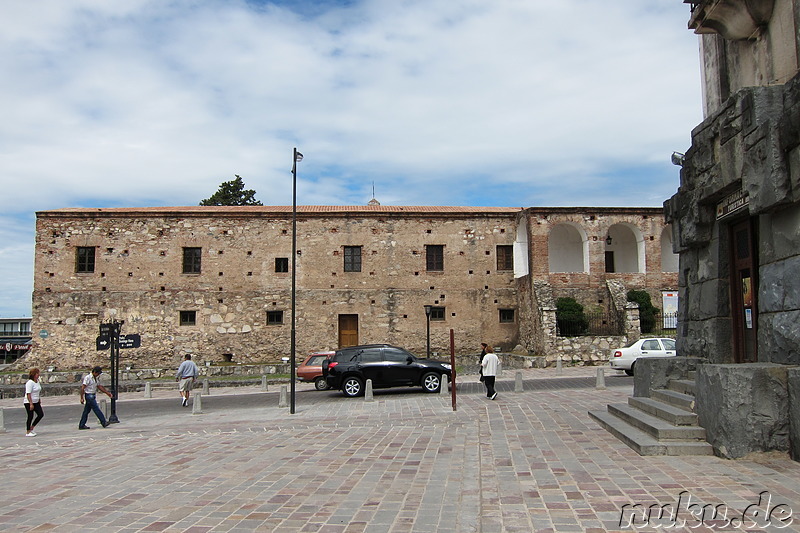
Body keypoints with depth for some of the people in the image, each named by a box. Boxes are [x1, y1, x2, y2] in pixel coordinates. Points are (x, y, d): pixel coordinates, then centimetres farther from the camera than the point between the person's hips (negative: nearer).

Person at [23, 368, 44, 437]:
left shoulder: (37, 381, 8)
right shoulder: (30, 382, -19)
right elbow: (28, 394, -23)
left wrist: (39, 401, 22)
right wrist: (31, 404, -26)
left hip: (36, 402, 9)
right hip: (29, 402, -9)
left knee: (41, 414, 4)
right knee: (30, 417, -2)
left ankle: (31, 428, 18)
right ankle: (27, 432, 10)